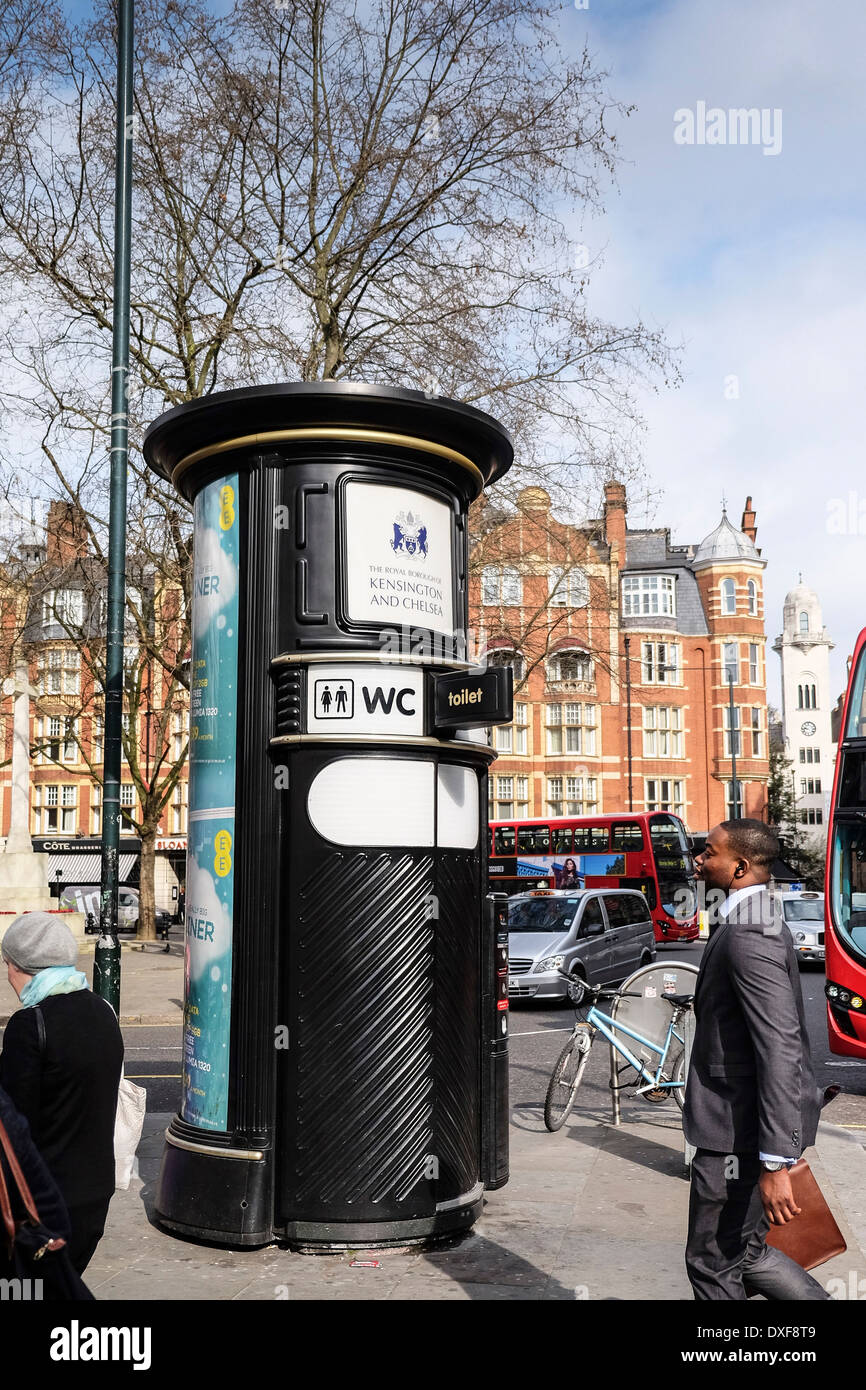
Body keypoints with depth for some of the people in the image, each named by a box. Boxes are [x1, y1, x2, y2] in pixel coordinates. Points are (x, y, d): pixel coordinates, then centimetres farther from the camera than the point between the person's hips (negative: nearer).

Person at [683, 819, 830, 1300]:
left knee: (714, 1263, 4)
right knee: (745, 1254, 20)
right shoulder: (758, 922, 11)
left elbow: (780, 1050, -28)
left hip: (740, 1133, -10)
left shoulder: (747, 938, -23)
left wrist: (776, 1162, -27)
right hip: (741, 1121, 10)